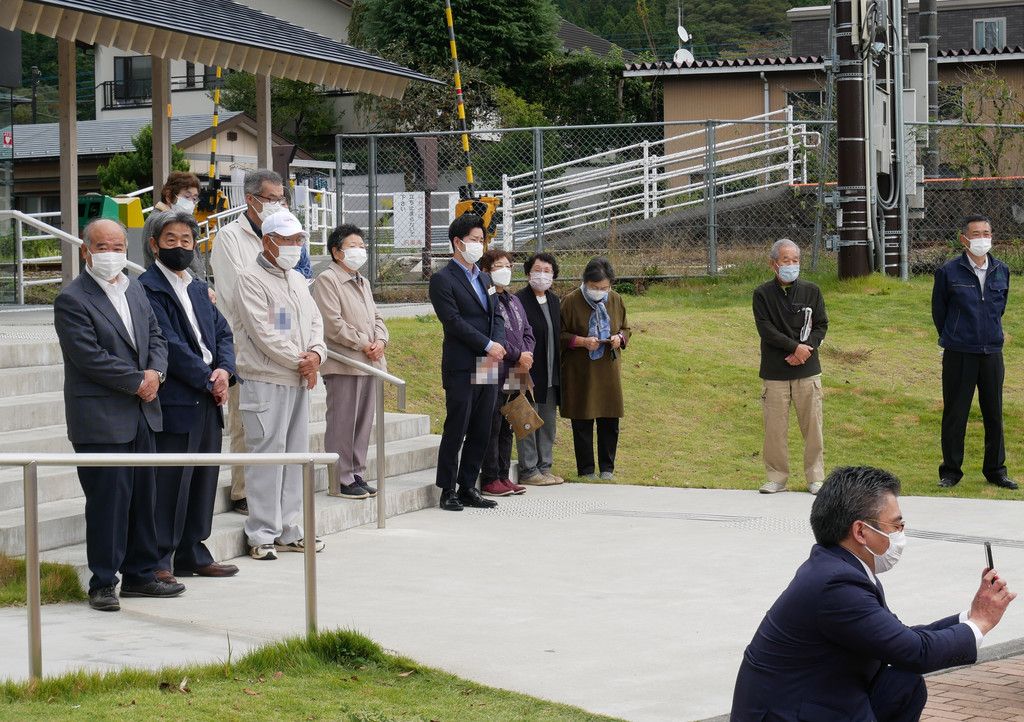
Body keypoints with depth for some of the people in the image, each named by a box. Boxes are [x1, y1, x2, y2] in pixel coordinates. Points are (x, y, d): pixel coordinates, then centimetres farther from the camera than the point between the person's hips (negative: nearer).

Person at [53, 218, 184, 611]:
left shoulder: (135, 290, 13)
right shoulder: (72, 300, -11)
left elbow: (156, 337, 15)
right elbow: (91, 357, -17)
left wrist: (155, 372, -6)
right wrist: (138, 382, -14)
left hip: (141, 415, 8)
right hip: (100, 420, -7)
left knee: (142, 497, 12)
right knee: (107, 501, -4)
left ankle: (140, 574, 22)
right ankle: (103, 583, 4)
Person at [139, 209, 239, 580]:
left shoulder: (198, 288, 19)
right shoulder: (148, 288, -9)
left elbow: (222, 332, 16)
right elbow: (169, 345, -15)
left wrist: (225, 370, -3)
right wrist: (208, 380, -12)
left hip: (208, 401, 8)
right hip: (175, 403, -8)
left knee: (203, 480, 12)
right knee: (169, 483, -7)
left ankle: (192, 554, 21)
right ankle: (158, 560, -1)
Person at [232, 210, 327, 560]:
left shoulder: (297, 279, 18)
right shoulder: (251, 280, -8)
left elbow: (314, 321, 16)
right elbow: (263, 333, -16)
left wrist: (316, 354, -5)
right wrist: (299, 361, -13)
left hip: (300, 380, 8)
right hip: (266, 381, -8)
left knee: (295, 455, 10)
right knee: (267, 456, -7)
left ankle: (288, 531, 17)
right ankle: (262, 536, -3)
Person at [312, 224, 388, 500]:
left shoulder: (362, 282, 21)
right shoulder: (327, 280, -7)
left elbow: (376, 317, 22)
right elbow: (333, 324, -14)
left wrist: (380, 341, 1)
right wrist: (362, 344, -13)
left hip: (368, 363, 8)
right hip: (343, 363, -8)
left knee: (363, 424, 11)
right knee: (342, 424, -5)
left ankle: (356, 475, 18)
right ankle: (342, 481, -2)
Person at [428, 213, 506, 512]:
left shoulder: (484, 278, 19)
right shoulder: (443, 280, -5)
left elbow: (496, 317, 16)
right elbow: (453, 321, -13)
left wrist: (499, 344, -5)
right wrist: (488, 345, -16)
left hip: (489, 367, 7)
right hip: (461, 369, -7)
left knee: (480, 432, 8)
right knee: (455, 431, -4)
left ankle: (468, 487, 15)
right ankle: (448, 491, 1)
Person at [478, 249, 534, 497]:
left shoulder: (514, 301, 20)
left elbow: (527, 332, 20)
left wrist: (527, 354, 0)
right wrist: (518, 355, -13)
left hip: (516, 375, 9)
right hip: (495, 374, -9)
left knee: (506, 429, 12)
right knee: (492, 427, -6)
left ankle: (503, 477, 17)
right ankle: (489, 480, -2)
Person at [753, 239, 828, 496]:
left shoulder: (811, 291, 7)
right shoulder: (762, 294, 1)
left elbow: (821, 326, 6)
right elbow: (765, 329, -7)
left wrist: (805, 350, -10)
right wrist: (796, 347, -14)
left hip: (807, 369, 1)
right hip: (775, 372, -1)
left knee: (812, 425, 2)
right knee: (775, 426, -1)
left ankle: (815, 477, 11)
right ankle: (776, 477, 10)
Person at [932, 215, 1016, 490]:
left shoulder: (1001, 271, 4)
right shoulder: (948, 272, -6)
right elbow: (938, 310, 5)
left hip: (992, 352, 3)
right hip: (958, 354, -3)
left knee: (994, 413, 9)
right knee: (955, 414, 3)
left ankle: (995, 470, 20)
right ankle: (951, 471, 14)